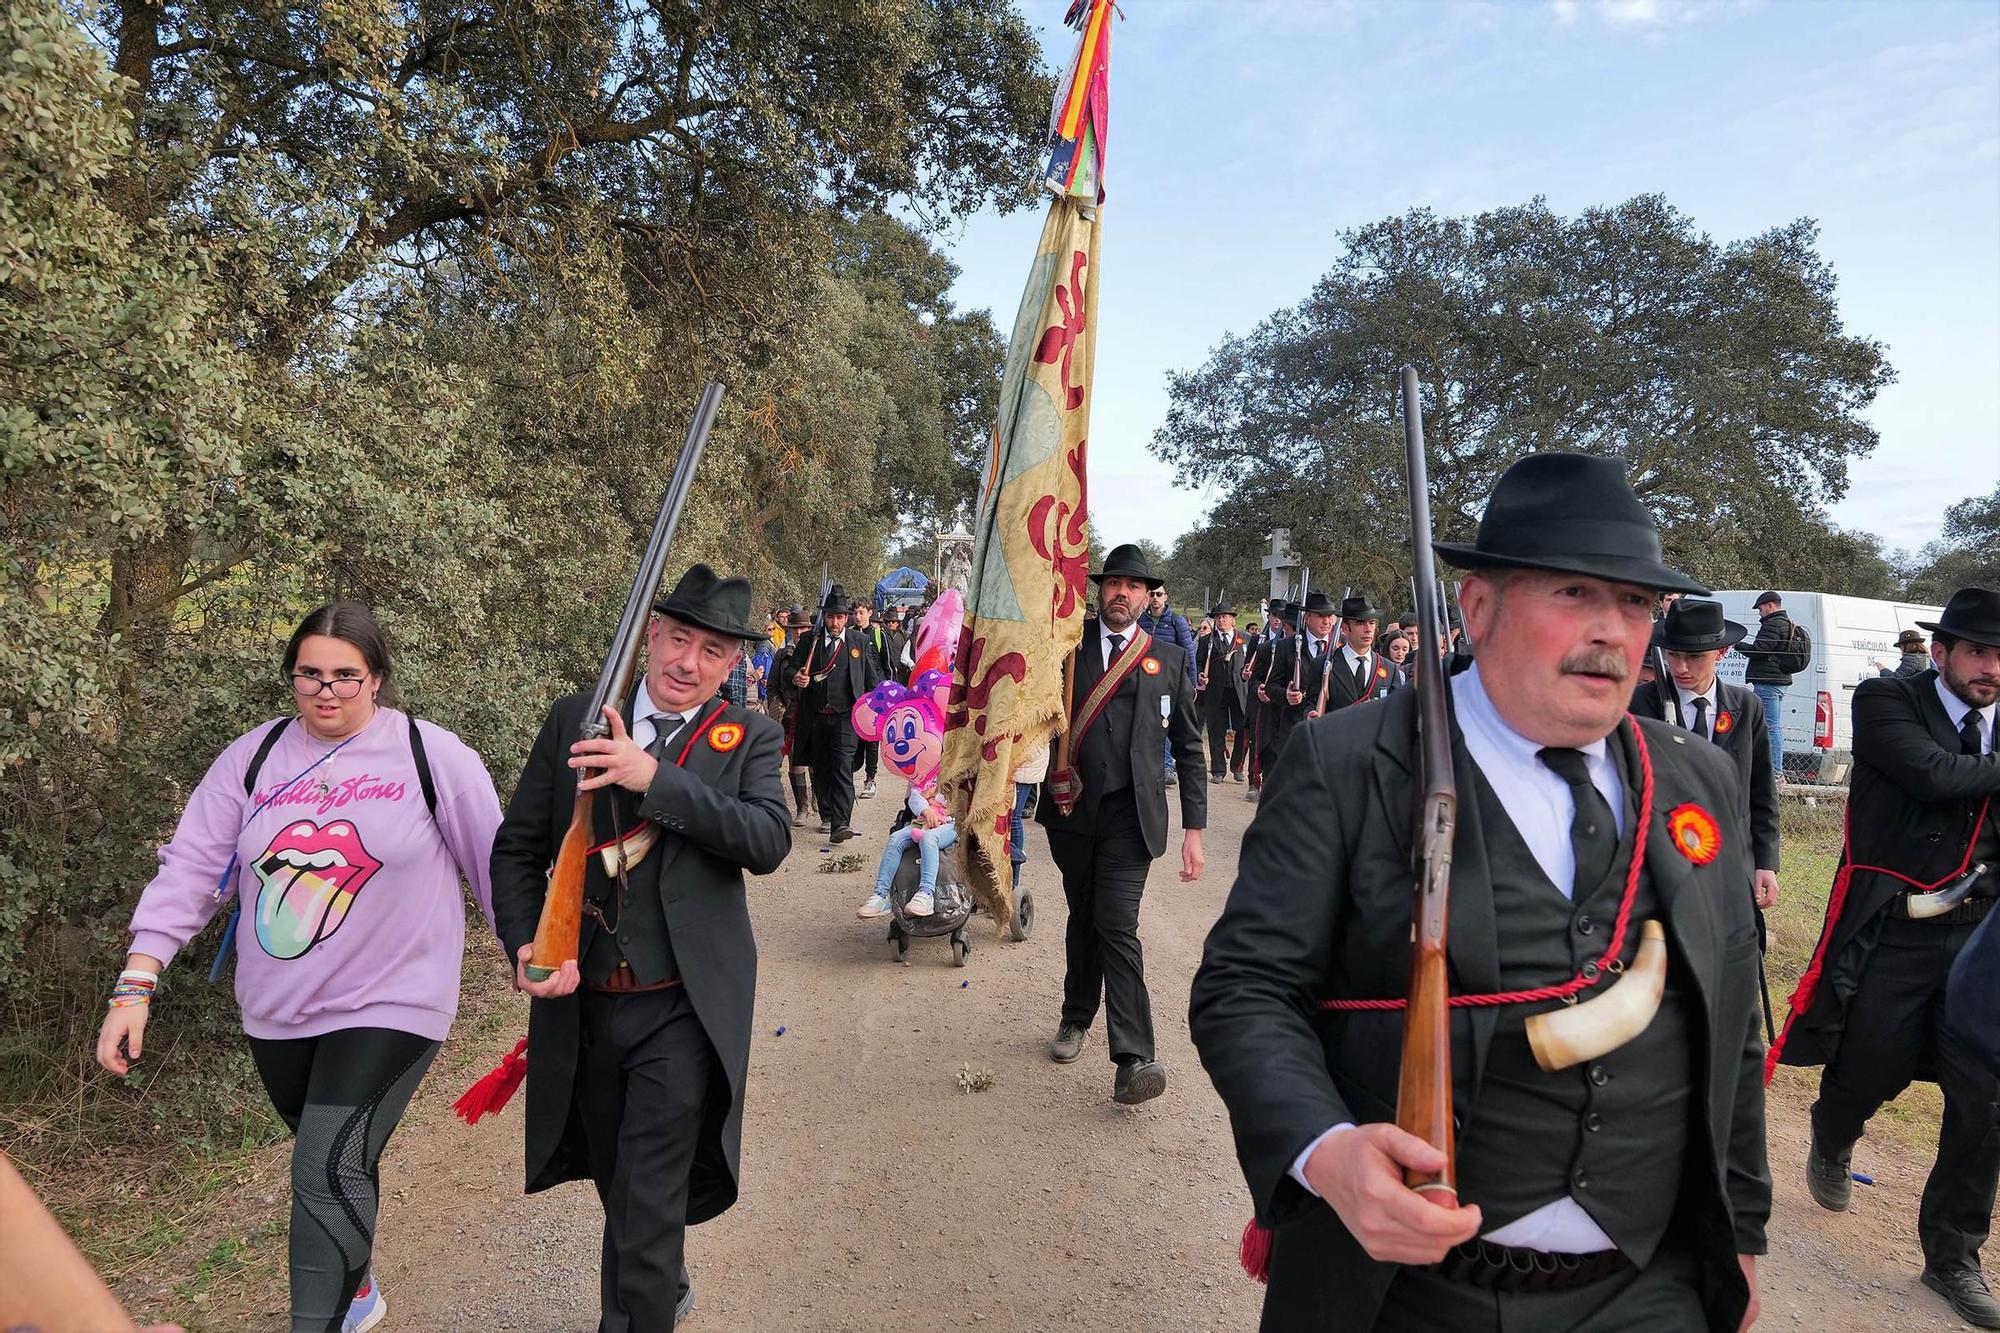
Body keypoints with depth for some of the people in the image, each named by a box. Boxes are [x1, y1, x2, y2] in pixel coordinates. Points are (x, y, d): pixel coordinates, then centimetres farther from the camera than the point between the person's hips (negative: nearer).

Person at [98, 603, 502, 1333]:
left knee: (329, 1171, -12)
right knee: (339, 1160, 21)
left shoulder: (433, 755, -10)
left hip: (388, 1004, -4)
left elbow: (498, 867, -4)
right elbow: (191, 869, -1)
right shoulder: (254, 756, -1)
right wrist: (137, 984, -7)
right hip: (277, 1010, 5)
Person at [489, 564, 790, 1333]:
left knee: (649, 1208, -5)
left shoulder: (750, 740, -4)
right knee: (619, 1192, 23)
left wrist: (654, 778, -27)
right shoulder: (574, 720, 1)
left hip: (681, 1014, -3)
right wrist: (526, 945, -13)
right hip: (581, 1007, 4)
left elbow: (769, 841, -20)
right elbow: (517, 848, 3)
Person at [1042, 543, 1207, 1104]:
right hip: (1072, 807, 2)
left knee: (1117, 926, -11)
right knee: (1083, 918, 15)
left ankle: (1133, 1060, -10)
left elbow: (1189, 748, 6)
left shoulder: (1168, 659, 5)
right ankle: (1076, 1018, 35)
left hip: (1130, 813, -2)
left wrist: (1194, 828, 2)